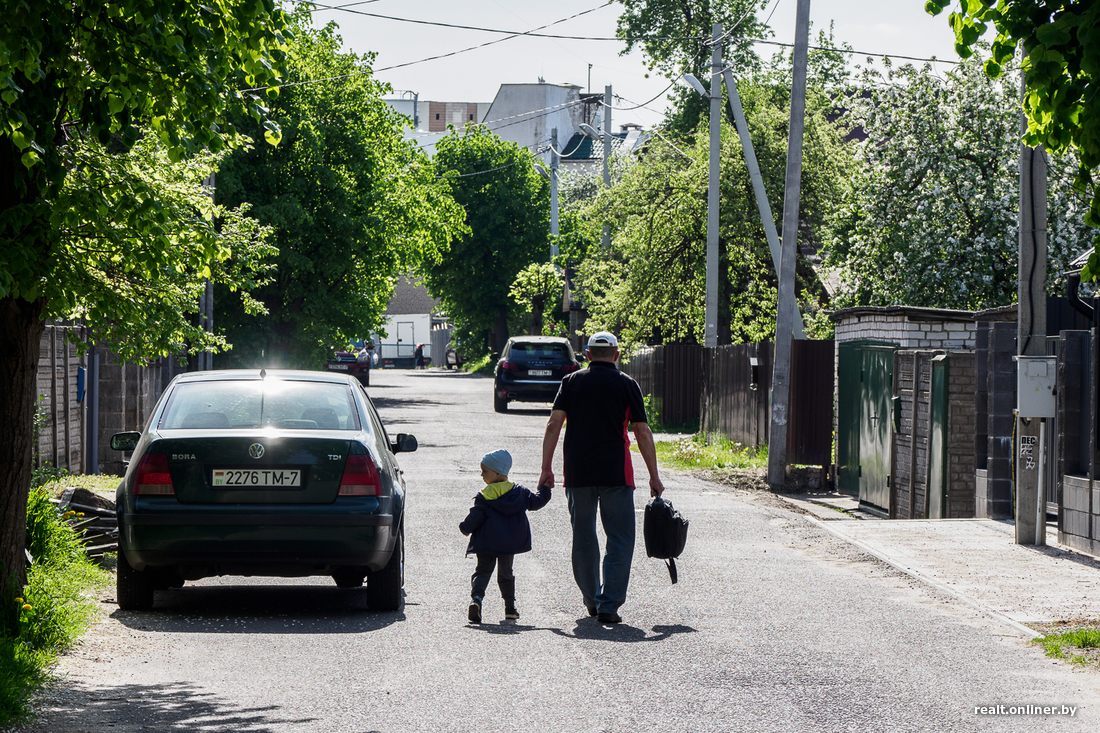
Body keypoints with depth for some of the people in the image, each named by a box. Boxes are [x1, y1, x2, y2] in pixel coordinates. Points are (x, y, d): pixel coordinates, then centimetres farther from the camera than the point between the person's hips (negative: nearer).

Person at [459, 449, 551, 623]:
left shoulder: (484, 498, -8)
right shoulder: (519, 492, 4)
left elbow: (474, 519, -10)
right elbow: (537, 502, 15)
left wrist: (465, 528, 10)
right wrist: (544, 489, 34)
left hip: (486, 544, -3)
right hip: (510, 543, 3)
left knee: (482, 571, -1)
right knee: (506, 573, 20)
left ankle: (476, 598, -28)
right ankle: (510, 607, 23)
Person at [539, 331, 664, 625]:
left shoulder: (572, 381, 6)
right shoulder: (627, 385, 2)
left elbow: (553, 425, -1)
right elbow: (642, 432, 1)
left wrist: (546, 468, 3)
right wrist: (654, 477, 6)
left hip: (578, 473, 2)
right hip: (616, 474, -2)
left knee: (583, 538, 15)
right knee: (620, 539, 2)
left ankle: (592, 600, 23)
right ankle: (609, 605, -7)